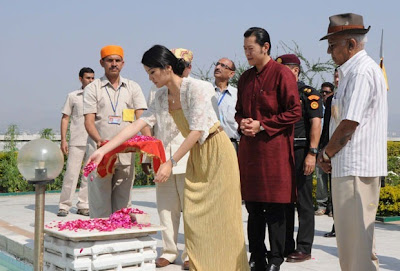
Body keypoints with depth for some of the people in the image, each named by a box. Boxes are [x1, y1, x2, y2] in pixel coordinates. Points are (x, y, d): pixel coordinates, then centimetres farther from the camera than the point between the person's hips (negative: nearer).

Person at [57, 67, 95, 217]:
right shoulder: (73, 96, 6)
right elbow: (65, 118, 7)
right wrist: (63, 140, -2)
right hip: (77, 141, -2)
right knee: (71, 173, -5)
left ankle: (83, 206, 13)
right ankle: (64, 206, 3)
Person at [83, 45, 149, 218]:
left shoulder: (133, 88, 13)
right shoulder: (92, 88, 6)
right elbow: (89, 121, -2)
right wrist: (99, 140, -23)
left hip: (126, 154, 2)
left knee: (123, 203, 7)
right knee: (100, 205, -2)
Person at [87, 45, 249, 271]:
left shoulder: (195, 88, -19)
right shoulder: (162, 97, 4)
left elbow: (197, 130, -22)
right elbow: (139, 124, 0)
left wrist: (171, 163, -23)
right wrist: (103, 150, -7)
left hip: (217, 152, -7)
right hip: (196, 155, 7)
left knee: (220, 216, -4)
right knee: (193, 215, 4)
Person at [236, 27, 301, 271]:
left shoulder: (282, 74, -6)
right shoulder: (245, 78, 15)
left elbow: (294, 112, -9)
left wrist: (262, 125, -12)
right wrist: (242, 123, 1)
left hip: (274, 148, -6)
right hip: (249, 148, 6)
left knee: (274, 208, -1)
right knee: (253, 207, 10)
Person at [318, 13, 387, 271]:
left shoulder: (362, 71, -15)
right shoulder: (353, 70, 17)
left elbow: (349, 124, -19)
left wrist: (326, 153, -6)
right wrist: (329, 153, 9)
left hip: (356, 166, -10)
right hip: (351, 165, 10)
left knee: (354, 236, -3)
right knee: (356, 233, 18)